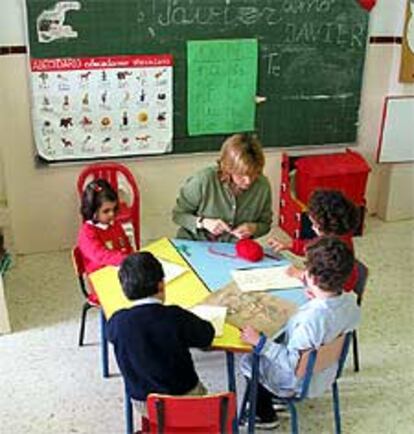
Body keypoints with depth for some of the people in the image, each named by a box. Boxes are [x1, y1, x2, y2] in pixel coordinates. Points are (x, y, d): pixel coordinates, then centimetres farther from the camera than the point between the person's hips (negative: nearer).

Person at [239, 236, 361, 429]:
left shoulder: (310, 319, -42)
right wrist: (306, 281, 15)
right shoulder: (350, 302, -19)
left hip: (300, 382, -7)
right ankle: (267, 400, 40)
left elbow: (292, 366, -33)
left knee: (248, 361, 17)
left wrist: (259, 342, -27)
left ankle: (266, 416, 36)